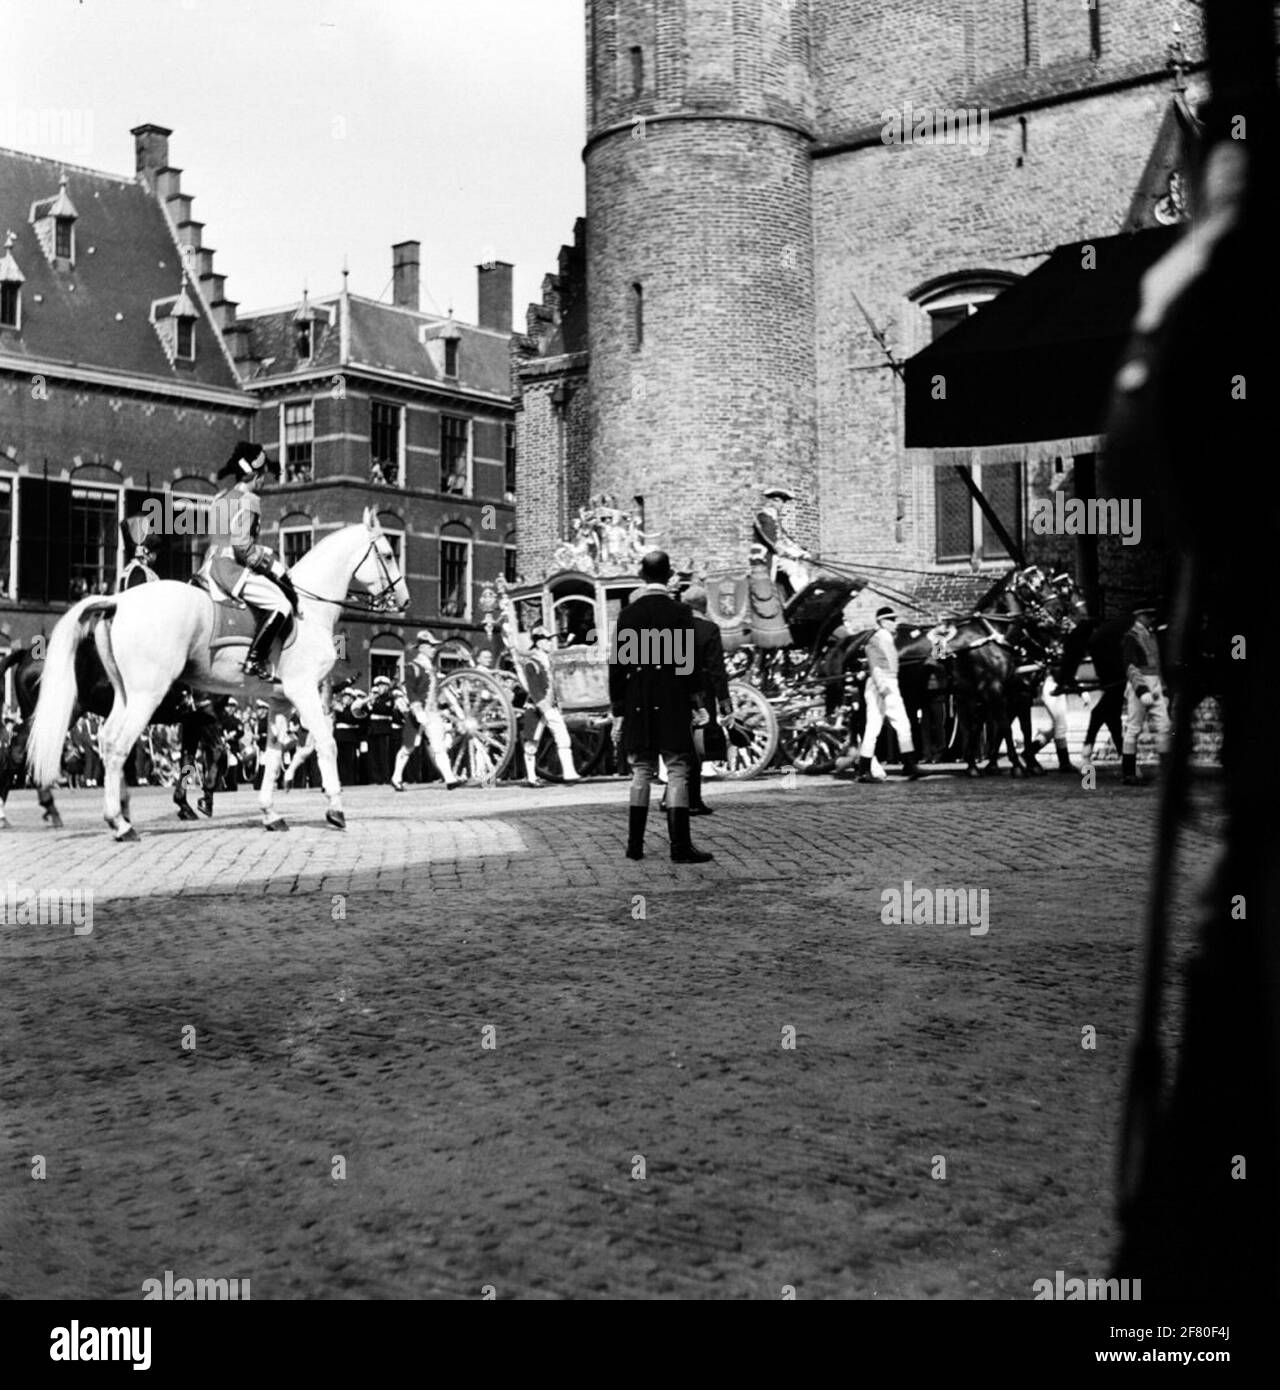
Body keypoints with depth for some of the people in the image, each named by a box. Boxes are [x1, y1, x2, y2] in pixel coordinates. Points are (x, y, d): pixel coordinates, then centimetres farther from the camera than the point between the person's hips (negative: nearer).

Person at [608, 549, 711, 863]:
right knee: (677, 771, -2)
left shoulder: (627, 614, 4)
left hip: (638, 707, 3)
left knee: (641, 772, 11)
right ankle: (680, 846, -7)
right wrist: (696, 704, 0)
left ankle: (635, 845, 12)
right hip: (672, 706, -3)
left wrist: (617, 712, 10)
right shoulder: (680, 613, -5)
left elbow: (617, 665, 4)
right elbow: (689, 663, -7)